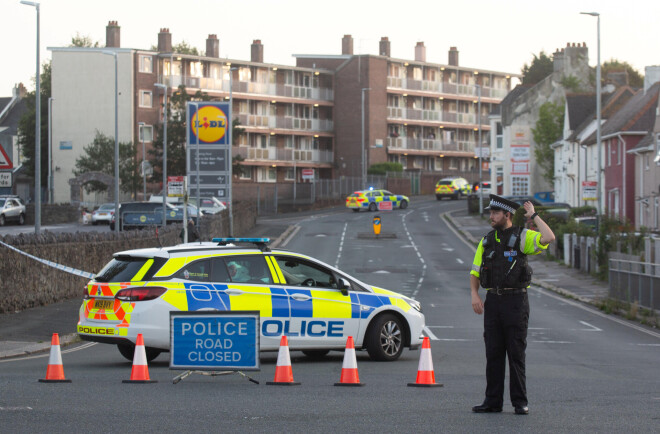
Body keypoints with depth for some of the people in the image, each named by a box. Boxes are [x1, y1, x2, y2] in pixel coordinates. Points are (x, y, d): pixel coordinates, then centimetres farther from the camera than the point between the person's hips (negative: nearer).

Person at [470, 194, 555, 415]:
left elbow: (549, 238, -20)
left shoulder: (522, 237, -2)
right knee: (493, 353, 5)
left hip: (516, 301, -5)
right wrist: (474, 295, -1)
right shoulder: (487, 241, 13)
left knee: (516, 353, -3)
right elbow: (475, 272, 15)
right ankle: (493, 401, 10)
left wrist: (533, 215, -9)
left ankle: (520, 402, 3)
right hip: (493, 301, 5)